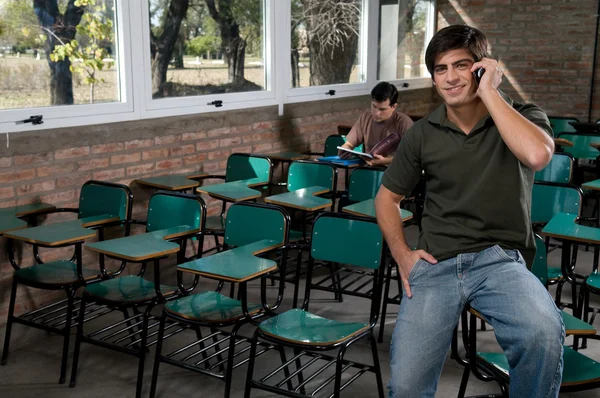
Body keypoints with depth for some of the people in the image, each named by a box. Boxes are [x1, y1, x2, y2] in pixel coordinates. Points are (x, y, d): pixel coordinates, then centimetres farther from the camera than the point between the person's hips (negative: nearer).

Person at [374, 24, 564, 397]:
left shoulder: (523, 117, 2)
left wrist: (488, 92, -13)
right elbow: (387, 198, 18)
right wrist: (402, 255, 3)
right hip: (436, 263, 1)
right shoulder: (422, 134, 7)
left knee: (544, 332, -34)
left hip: (500, 258, -1)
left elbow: (537, 155, -22)